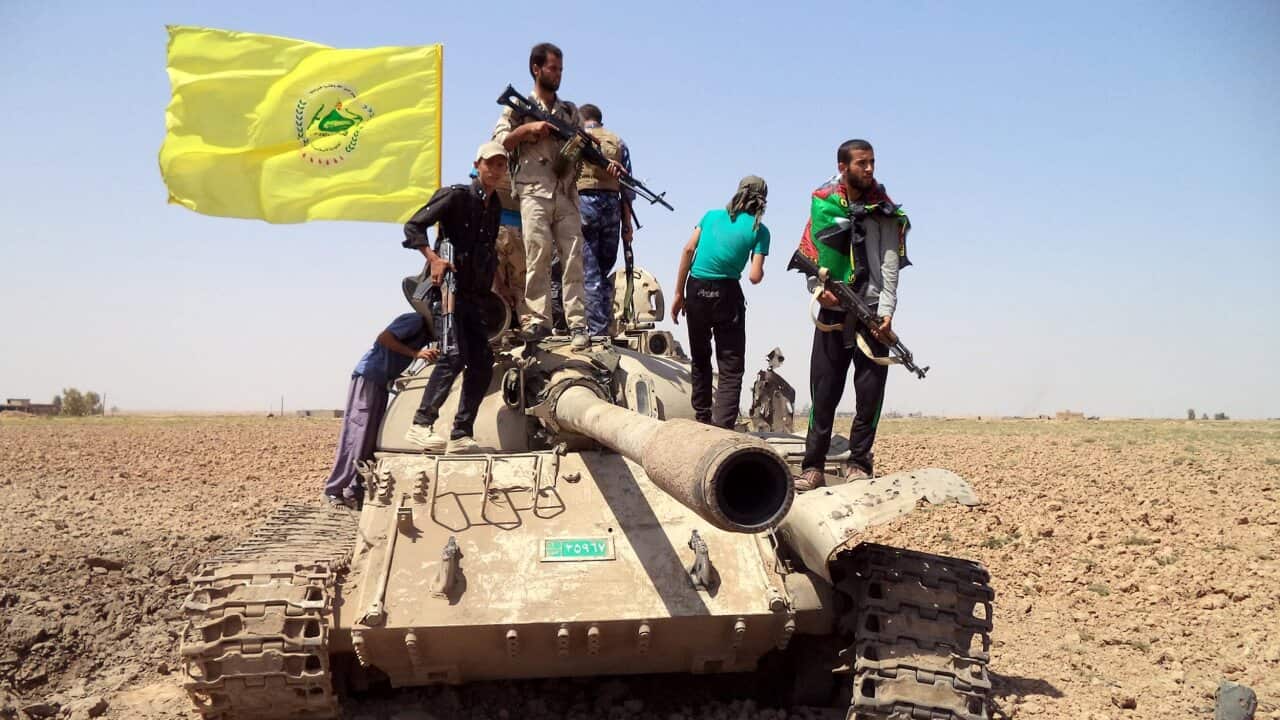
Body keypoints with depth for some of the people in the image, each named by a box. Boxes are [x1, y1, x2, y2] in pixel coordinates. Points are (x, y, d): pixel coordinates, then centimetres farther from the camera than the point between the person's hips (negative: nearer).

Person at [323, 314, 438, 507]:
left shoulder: (425, 334, 16)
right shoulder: (416, 320, -11)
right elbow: (384, 338, -19)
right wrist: (415, 353, -23)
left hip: (381, 382, 9)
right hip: (368, 377, -9)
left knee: (373, 439, 4)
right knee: (355, 437, -11)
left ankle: (353, 491, 5)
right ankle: (334, 491, -9)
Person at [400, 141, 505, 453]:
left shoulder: (495, 206, 15)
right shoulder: (456, 196, -6)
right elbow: (413, 226, -10)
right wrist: (433, 258, -23)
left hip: (474, 295, 8)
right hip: (448, 286, -8)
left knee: (482, 363, 2)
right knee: (455, 353, -22)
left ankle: (460, 436, 7)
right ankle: (421, 425, -18)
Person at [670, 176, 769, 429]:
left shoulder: (712, 215, 9)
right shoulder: (759, 230, 1)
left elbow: (688, 250, 0)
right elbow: (755, 277, -6)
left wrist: (679, 293, 3)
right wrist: (759, 269, 18)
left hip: (697, 291, 3)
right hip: (726, 295, -3)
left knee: (700, 360, 21)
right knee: (731, 369, 1)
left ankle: (703, 419, 29)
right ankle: (722, 427, -16)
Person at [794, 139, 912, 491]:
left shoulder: (884, 210, 2)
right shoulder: (822, 203, 7)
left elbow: (889, 265, -5)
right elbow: (808, 255, 10)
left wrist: (886, 312, -15)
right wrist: (818, 288, -7)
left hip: (871, 313, -1)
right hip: (832, 312, 1)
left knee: (870, 394, -1)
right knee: (823, 393, 2)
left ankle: (858, 465, 10)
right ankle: (813, 468, 6)